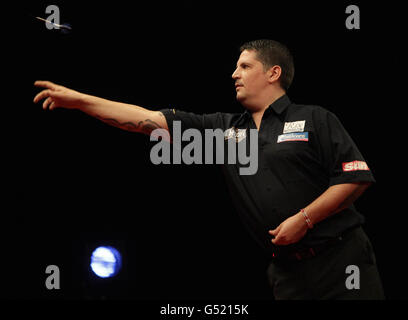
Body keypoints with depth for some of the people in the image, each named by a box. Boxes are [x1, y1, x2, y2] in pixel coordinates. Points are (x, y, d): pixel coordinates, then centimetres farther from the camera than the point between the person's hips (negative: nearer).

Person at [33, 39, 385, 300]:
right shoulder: (224, 128, 12)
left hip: (341, 261, -4)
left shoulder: (315, 120, 0)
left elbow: (356, 178, -7)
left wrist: (304, 218, -14)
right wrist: (79, 100, 3)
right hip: (287, 269, 4)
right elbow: (149, 120, 8)